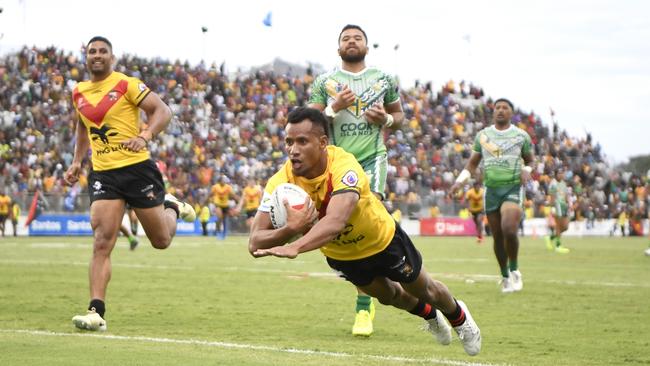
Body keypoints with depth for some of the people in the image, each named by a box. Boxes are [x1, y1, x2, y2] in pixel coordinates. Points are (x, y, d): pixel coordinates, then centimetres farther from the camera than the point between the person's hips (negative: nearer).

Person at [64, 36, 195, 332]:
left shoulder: (126, 85, -6)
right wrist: (77, 162, 17)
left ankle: (172, 208, 42)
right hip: (102, 173, 3)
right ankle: (96, 312, -14)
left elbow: (162, 111, -11)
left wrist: (145, 136, -27)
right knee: (101, 243, -11)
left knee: (162, 241, 8)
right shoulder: (79, 93, 10)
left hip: (136, 168, -3)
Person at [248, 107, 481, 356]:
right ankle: (429, 314, 62)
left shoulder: (344, 166, -43)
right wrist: (291, 229, -57)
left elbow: (335, 222, -60)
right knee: (388, 296, 29)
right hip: (340, 255, 4)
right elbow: (255, 244, -37)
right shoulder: (281, 183, -31)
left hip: (382, 240, -4)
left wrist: (295, 247, -76)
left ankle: (458, 315, 55)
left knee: (423, 289, 20)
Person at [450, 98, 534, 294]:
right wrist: (460, 180, 1)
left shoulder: (521, 136, 5)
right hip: (491, 189, 3)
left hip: (513, 188, -2)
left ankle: (514, 270, -4)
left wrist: (526, 171, -3)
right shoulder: (482, 135, 9)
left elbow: (529, 159, 18)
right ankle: (505, 276, 20)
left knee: (509, 230, -23)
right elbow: (473, 162, 15)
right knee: (498, 236, 3)